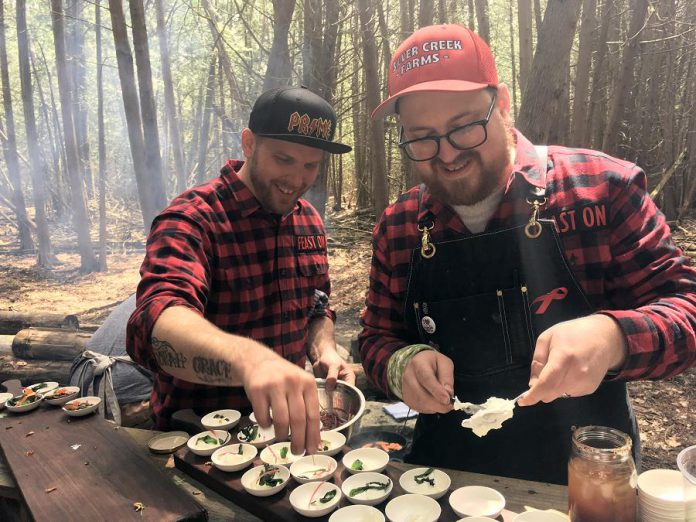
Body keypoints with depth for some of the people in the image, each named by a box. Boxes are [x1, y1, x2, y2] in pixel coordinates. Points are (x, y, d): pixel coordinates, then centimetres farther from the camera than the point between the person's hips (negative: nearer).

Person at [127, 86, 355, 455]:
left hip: (283, 428, 5)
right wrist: (249, 358, -53)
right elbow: (157, 326, -34)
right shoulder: (192, 220, -17)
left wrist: (324, 350, -5)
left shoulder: (309, 221, 5)